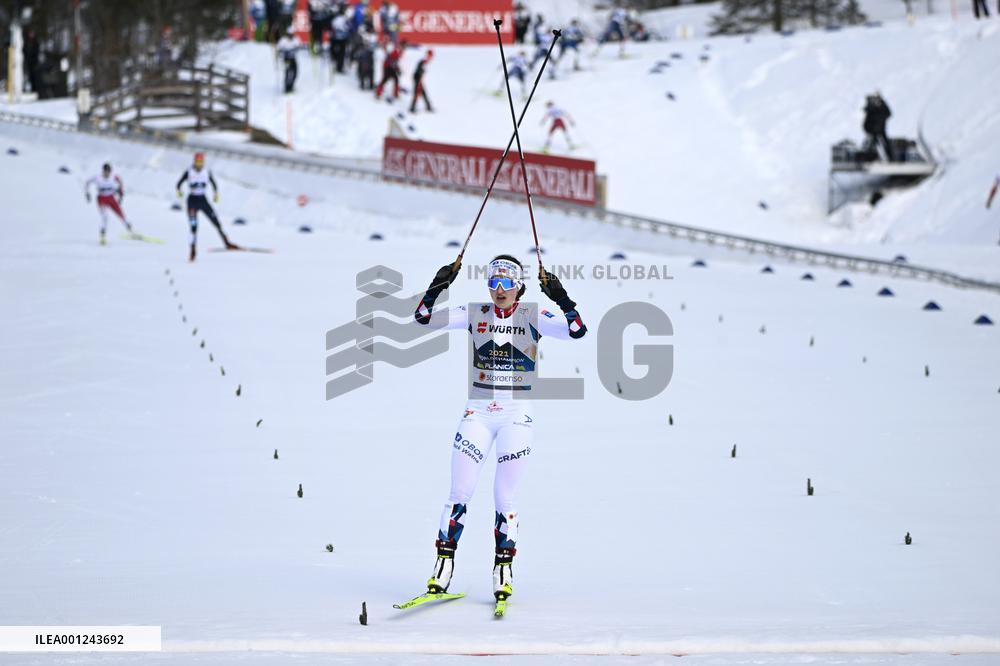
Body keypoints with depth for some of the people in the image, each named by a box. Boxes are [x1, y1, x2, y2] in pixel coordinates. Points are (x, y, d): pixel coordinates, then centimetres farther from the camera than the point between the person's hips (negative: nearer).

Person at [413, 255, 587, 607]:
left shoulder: (532, 317, -3)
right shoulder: (475, 314, 3)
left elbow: (577, 331, -16)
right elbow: (424, 317, -3)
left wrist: (561, 299, -30)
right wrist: (436, 287, -19)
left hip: (516, 416, -2)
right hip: (477, 414, 2)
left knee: (504, 498, -2)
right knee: (459, 494, -2)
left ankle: (504, 571, 10)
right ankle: (443, 566, 5)